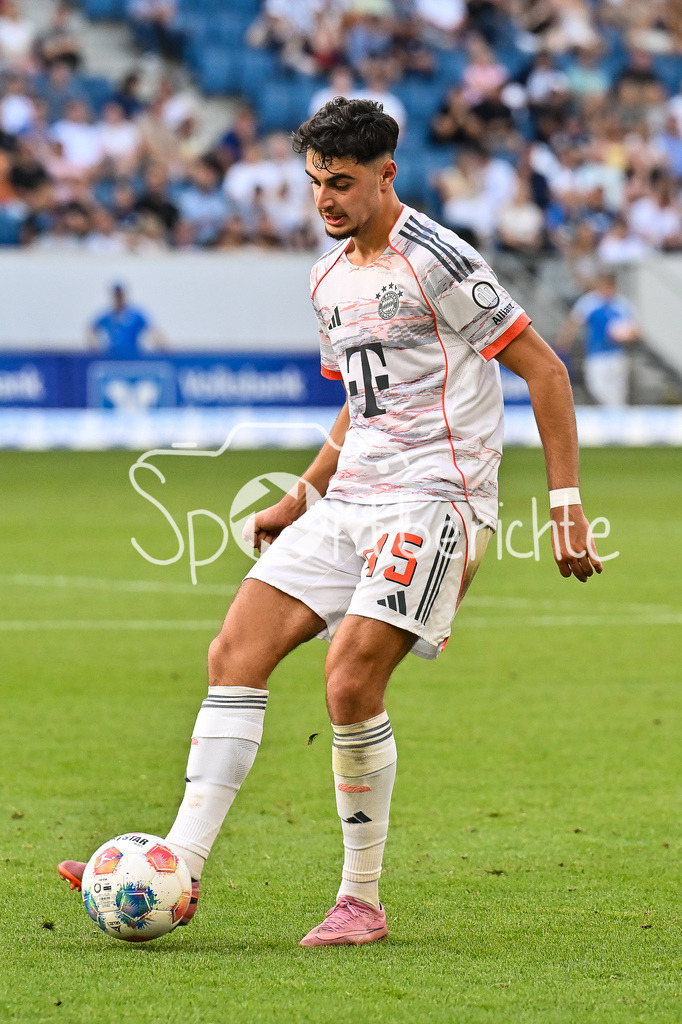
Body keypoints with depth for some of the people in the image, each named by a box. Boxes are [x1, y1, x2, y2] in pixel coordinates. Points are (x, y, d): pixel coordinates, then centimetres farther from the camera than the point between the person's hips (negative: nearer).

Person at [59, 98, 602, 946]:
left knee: (351, 678, -21)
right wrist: (301, 499, 20)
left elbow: (544, 369, -9)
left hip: (434, 497, -8)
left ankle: (362, 902, -7)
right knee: (235, 653, -6)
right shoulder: (328, 280, 16)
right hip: (351, 498, 8)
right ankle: (178, 870, -9)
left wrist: (566, 504, -13)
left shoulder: (437, 262, -10)